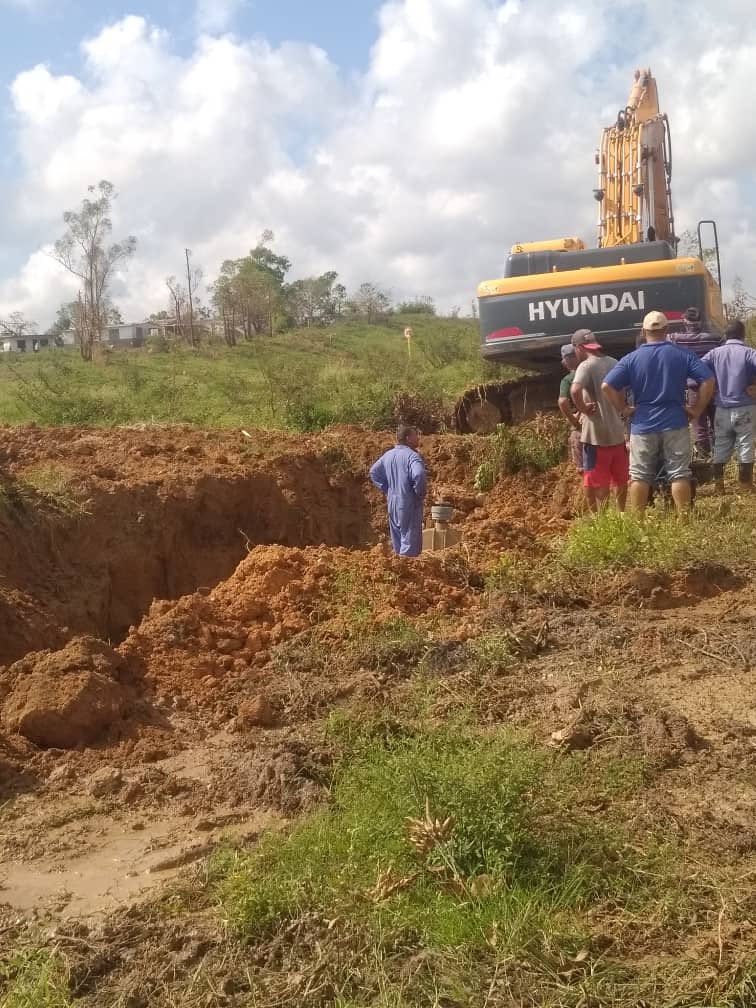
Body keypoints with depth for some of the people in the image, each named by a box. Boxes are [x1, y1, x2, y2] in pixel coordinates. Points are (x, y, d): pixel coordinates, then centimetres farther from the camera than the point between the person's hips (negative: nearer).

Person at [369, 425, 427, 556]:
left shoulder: (388, 455, 8)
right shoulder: (412, 455, -17)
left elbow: (374, 472, 17)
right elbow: (419, 475, -33)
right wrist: (419, 493, -16)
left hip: (392, 503, 8)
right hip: (409, 505, -8)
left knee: (398, 544, 18)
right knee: (410, 543, -2)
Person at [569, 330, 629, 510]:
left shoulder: (586, 366, -14)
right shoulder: (614, 364, 9)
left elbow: (575, 390, -32)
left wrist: (583, 408, -17)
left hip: (597, 434, -7)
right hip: (618, 431, 7)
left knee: (599, 483, -1)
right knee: (620, 480, 18)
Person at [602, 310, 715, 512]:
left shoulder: (632, 359, -1)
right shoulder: (682, 355, 0)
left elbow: (607, 386, -8)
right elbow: (708, 380, -6)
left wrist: (623, 409, 1)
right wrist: (697, 409, 1)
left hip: (642, 426, 0)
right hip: (675, 424, 0)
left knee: (639, 476, 6)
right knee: (679, 474, 4)